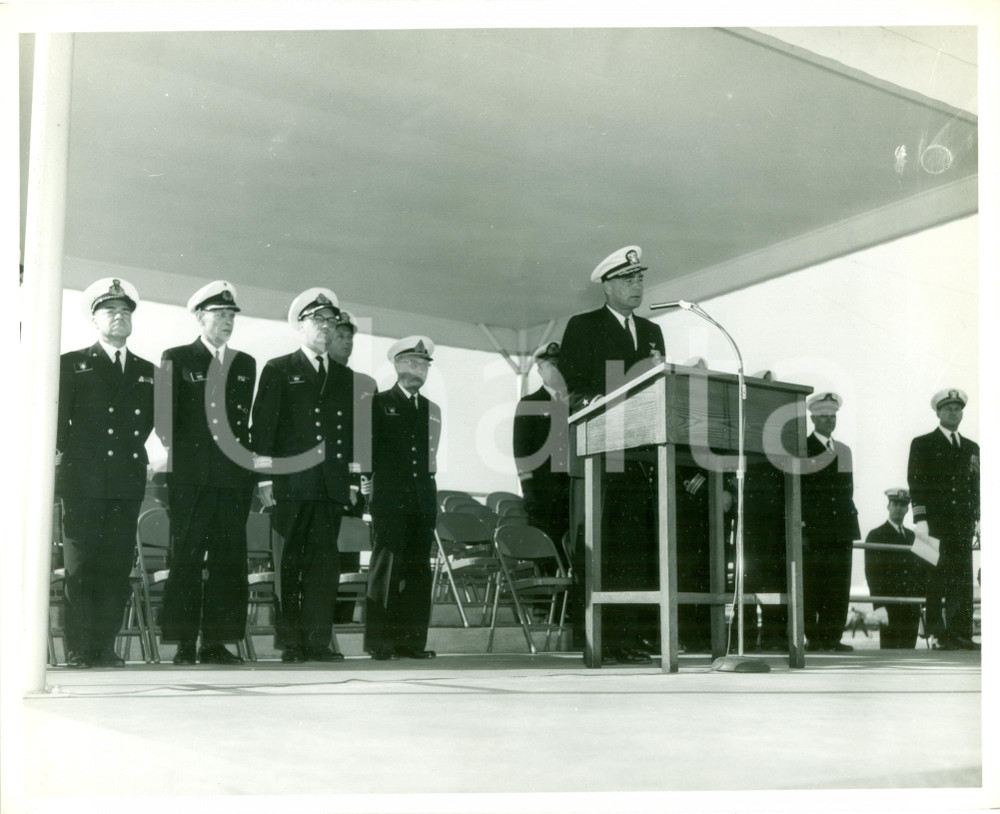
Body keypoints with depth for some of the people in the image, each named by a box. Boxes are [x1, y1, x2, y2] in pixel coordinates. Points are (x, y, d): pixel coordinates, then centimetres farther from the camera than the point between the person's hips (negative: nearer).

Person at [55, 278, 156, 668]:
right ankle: (79, 651, 1)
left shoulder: (146, 372, 17)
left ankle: (105, 648, 6)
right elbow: (57, 416, 3)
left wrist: (135, 454, 6)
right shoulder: (71, 364, 8)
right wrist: (61, 452, -7)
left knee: (117, 569, 1)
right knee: (80, 569, -3)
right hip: (82, 480, -3)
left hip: (127, 482, 3)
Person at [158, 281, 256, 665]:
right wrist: (177, 450, -6)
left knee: (229, 562, 2)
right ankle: (184, 645, 2)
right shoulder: (176, 358, 6)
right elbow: (165, 416, 4)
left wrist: (250, 464, 9)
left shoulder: (245, 364, 17)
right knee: (185, 561, -3)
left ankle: (216, 643, 9)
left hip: (233, 478, 4)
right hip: (190, 476, -4)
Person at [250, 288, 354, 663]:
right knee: (289, 564, 0)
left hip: (332, 484, 4)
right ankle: (291, 644, 5)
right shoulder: (278, 370, 6)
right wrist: (264, 477, -8)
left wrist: (356, 477, 9)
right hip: (291, 482, -3)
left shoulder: (345, 377, 18)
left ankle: (318, 641, 4)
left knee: (325, 563, 0)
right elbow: (262, 426, -1)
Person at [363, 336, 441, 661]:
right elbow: (369, 447, 1)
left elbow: (429, 455, 16)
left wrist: (430, 492, 7)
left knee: (418, 570, 3)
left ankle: (412, 640, 7)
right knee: (386, 567, -7)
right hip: (390, 498, -5)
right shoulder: (380, 403, 6)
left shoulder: (431, 409, 19)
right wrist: (369, 477, -9)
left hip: (422, 498, 5)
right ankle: (379, 641, -3)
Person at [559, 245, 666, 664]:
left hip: (647, 453, 6)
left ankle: (645, 633, 4)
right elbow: (572, 389, -3)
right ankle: (611, 638, -8)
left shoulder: (652, 331, 24)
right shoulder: (582, 327, 6)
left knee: (647, 544, 1)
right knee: (611, 547, -9)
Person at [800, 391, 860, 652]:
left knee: (839, 588, 3)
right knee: (811, 588, -4)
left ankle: (832, 637, 7)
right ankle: (814, 638, 0)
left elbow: (847, 489, 21)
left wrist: (852, 521, 11)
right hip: (813, 531, -6)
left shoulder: (844, 450, 20)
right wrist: (800, 527, -12)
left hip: (841, 530, 6)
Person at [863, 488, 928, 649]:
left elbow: (922, 570, 19)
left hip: (912, 606, 5)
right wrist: (879, 605, -14)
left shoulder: (912, 536, 19)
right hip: (889, 606, -5)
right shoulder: (876, 536, 2)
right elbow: (872, 573, -5)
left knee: (908, 648, 3)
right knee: (890, 648, -8)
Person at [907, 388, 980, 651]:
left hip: (963, 522, 4)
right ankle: (938, 634, -2)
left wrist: (976, 517, 8)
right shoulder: (922, 444, 4)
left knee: (963, 579, 1)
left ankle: (961, 634, 3)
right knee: (936, 579, -5)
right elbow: (916, 483, -3)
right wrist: (920, 518, -11)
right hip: (935, 522, -4)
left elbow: (975, 485, 18)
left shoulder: (971, 447, 19)